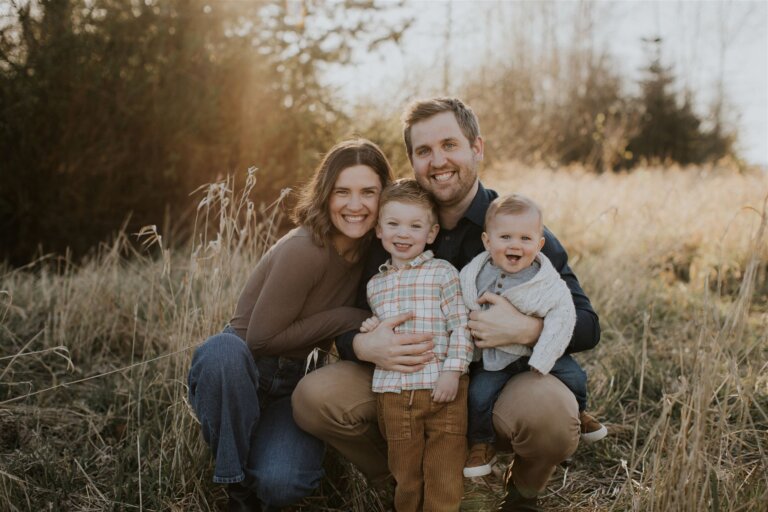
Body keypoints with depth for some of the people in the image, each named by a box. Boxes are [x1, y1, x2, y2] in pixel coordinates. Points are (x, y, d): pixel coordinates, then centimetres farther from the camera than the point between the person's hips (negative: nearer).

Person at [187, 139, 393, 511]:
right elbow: (261, 337, -19)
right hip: (240, 370, -2)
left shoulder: (372, 248, -5)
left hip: (296, 383, 3)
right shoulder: (304, 251, -24)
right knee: (223, 350, -39)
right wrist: (347, 319, -18)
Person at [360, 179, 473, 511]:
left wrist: (452, 370, -14)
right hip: (393, 391, 4)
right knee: (404, 470, 14)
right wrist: (370, 328, 4)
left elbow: (460, 326, -6)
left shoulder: (442, 273, -2)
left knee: (443, 470, 4)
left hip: (440, 388, -4)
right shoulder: (375, 284, 14)